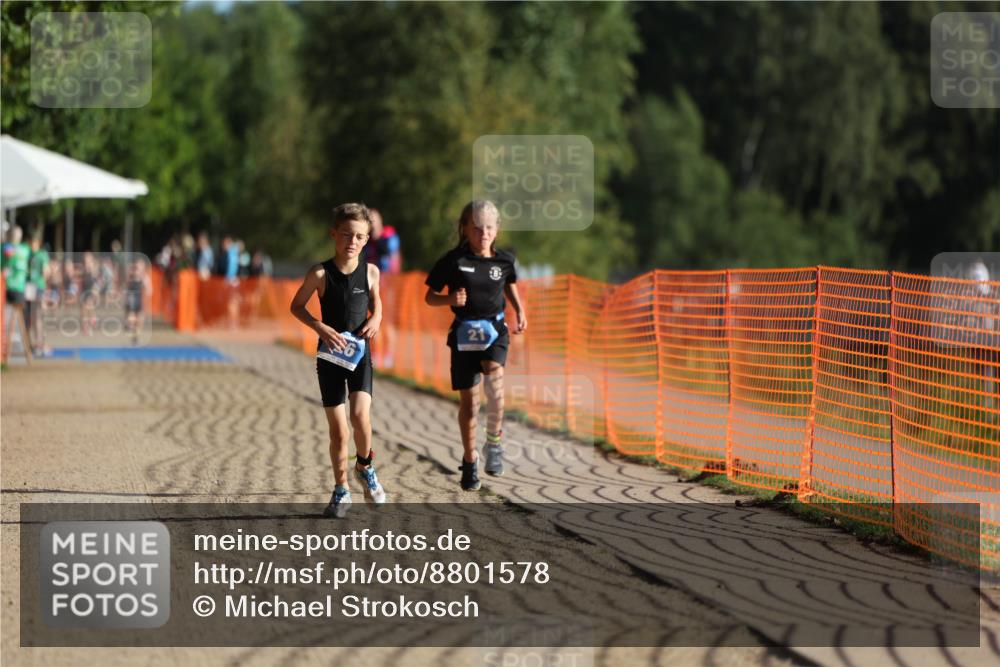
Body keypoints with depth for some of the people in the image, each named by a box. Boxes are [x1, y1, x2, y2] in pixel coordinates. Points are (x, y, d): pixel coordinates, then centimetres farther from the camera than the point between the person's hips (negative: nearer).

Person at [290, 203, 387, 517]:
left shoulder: (370, 271, -1)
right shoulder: (321, 274, -9)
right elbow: (296, 306, 1)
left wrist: (376, 317, -4)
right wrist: (321, 328, -13)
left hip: (360, 352, 1)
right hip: (330, 355, -1)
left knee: (360, 415, -19)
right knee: (338, 430, 1)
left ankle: (365, 467, 9)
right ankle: (341, 490, 16)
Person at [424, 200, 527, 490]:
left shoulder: (504, 260, 2)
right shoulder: (454, 261, -5)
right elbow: (429, 297, 2)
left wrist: (520, 313, 5)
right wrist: (450, 299, -18)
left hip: (495, 330, 0)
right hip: (464, 333, 0)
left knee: (494, 372, -30)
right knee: (469, 400, 3)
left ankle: (494, 441, -14)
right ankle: (469, 461, 22)